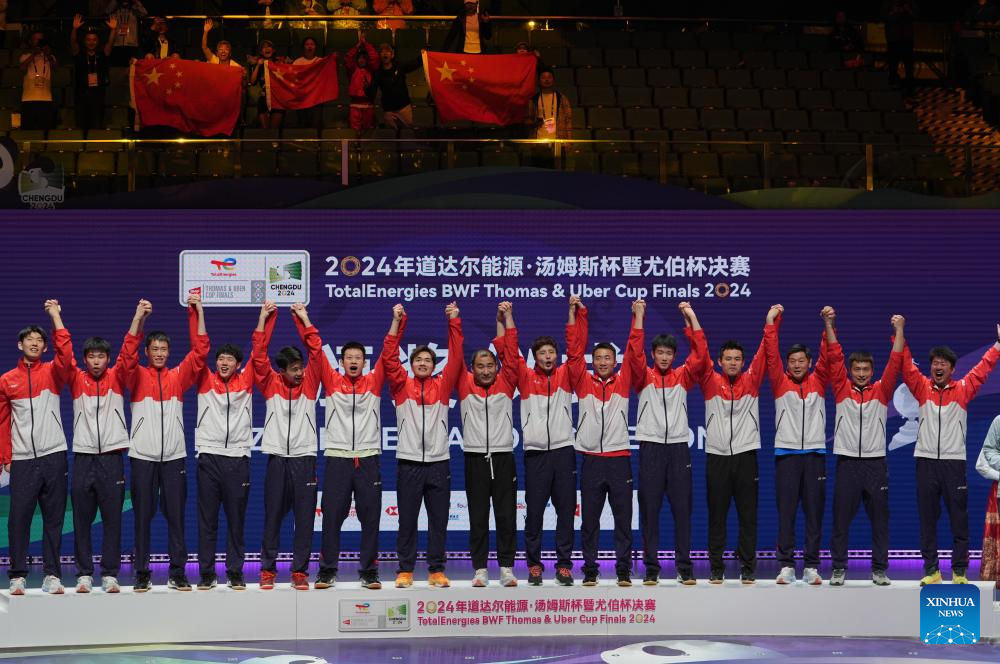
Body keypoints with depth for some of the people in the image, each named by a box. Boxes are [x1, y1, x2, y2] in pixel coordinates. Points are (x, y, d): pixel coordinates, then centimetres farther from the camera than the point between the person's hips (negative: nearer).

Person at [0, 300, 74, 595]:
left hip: (53, 456, 0)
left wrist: (56, 317, -15)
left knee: (54, 518, 2)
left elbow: (65, 354, -15)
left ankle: (51, 575, 7)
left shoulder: (52, 372, 6)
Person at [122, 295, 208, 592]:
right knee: (143, 516, 2)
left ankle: (178, 573, 7)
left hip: (174, 457, 1)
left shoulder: (178, 376, 10)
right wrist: (140, 319, -22)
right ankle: (142, 573, 7)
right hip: (143, 457, -1)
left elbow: (200, 350, 1)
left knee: (176, 516, 2)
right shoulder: (137, 376, 5)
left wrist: (197, 312, -6)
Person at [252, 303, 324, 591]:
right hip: (277, 459, 0)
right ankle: (268, 570, 11)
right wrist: (264, 319, -5)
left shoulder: (309, 383, 7)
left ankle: (300, 571, 6)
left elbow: (316, 352, -1)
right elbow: (258, 355, -2)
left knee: (305, 518, 0)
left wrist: (304, 319, -2)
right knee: (272, 516, 4)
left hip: (304, 459, 0)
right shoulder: (271, 384, 6)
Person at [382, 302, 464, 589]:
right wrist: (397, 322, -7)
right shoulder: (402, 385, 6)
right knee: (407, 520, 2)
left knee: (438, 520, 3)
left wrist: (454, 323, -3)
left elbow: (455, 357, 2)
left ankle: (437, 570, 9)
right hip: (409, 463, -1)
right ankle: (405, 570, 9)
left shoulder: (442, 385, 9)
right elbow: (389, 357, -3)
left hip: (438, 462, 1)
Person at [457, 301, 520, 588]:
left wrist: (504, 318, 2)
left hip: (503, 458, 0)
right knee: (478, 518, 2)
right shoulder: (465, 386, 6)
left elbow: (507, 351, 3)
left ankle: (507, 568, 7)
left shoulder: (505, 384, 7)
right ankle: (480, 569, 7)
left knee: (506, 516, 2)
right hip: (475, 458, 0)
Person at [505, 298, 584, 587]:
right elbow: (512, 353, 0)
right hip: (535, 452, -1)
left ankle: (564, 565, 7)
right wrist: (508, 318, -4)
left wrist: (572, 313, -3)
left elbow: (575, 348, 2)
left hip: (563, 451, 1)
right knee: (534, 511, 1)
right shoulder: (526, 377, 8)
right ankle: (533, 564, 9)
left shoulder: (565, 376, 10)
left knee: (566, 510, 2)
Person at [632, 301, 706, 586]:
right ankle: (651, 568, 5)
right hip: (650, 448, -1)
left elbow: (700, 352, -1)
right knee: (649, 510, 1)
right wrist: (639, 317, -12)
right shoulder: (644, 377, 7)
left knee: (682, 509, 1)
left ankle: (685, 568, 6)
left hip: (678, 447, 1)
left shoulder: (683, 377, 10)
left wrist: (691, 317, -5)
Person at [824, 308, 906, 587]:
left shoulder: (881, 391, 8)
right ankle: (839, 568, 9)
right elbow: (835, 357, -1)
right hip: (847, 462, -1)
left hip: (876, 463, 1)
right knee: (841, 518, 1)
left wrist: (899, 330, -11)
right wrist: (829, 324, -8)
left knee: (880, 519, 4)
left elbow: (895, 362, -1)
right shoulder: (842, 389, 6)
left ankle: (879, 569, 11)